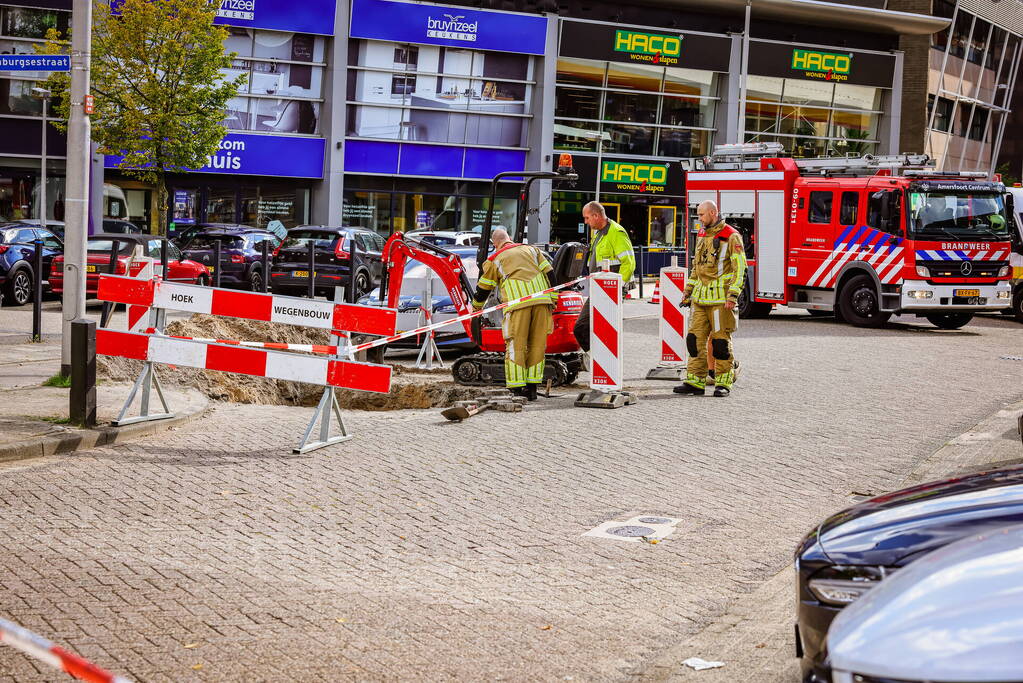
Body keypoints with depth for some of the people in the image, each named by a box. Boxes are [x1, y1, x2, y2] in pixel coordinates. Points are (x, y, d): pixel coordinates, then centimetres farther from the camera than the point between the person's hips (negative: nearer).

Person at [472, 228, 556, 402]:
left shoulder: (494, 260, 17)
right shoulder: (531, 249, 25)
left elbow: (483, 289, 23)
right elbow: (549, 274, 17)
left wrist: (476, 307, 42)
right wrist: (552, 301, 19)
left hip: (517, 302, -3)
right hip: (541, 300, 3)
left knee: (515, 346, 1)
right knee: (537, 345, 8)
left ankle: (516, 389, -4)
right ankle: (532, 388, 8)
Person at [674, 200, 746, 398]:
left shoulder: (731, 236, -7)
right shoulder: (702, 235, 17)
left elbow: (739, 268, -11)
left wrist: (732, 295, -18)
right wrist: (688, 291, 19)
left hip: (720, 298, -7)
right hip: (700, 297, 7)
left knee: (721, 340, -3)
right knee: (695, 338, 3)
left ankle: (723, 383, 4)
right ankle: (695, 382, 5)